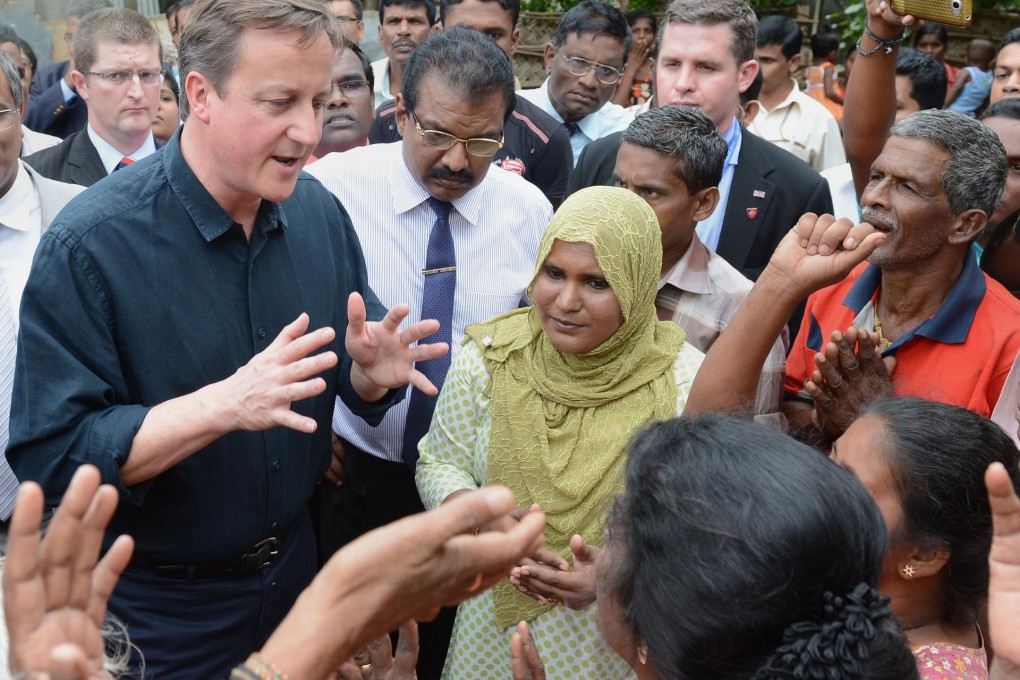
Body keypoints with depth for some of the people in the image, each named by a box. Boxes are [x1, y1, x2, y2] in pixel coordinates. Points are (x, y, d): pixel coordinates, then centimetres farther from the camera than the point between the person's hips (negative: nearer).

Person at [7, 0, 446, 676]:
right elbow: (52, 457, -25)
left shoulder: (320, 213, -7)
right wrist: (224, 404, -37)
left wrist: (371, 370, -22)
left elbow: (352, 380, 2)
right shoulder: (90, 243, -23)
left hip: (296, 563, 5)